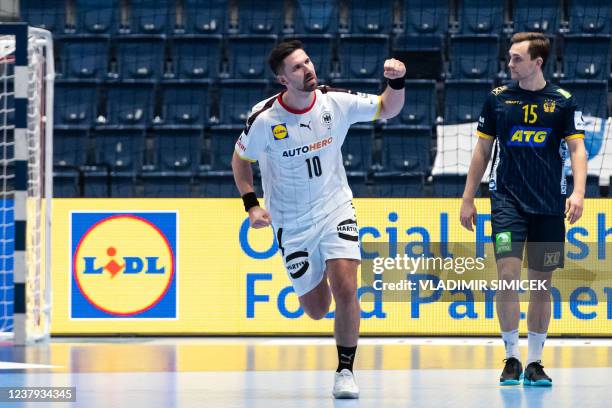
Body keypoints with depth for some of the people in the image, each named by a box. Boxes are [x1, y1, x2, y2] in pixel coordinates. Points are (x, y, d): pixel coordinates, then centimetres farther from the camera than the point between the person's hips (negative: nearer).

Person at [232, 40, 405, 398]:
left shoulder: (337, 102, -12)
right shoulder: (264, 119, -16)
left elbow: (388, 109, 1)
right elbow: (241, 159, 2)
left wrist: (397, 82, -20)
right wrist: (252, 204, -8)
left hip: (336, 209, 1)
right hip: (291, 221, 0)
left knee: (345, 290, -19)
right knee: (316, 309, 5)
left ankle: (346, 372, -5)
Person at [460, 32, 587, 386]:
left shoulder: (563, 101, 1)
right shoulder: (498, 98, 4)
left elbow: (577, 148, -2)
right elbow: (482, 150, 11)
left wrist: (578, 192, -18)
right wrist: (468, 198, 10)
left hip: (549, 206, 0)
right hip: (507, 199, 0)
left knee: (542, 283, 5)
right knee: (508, 273, -15)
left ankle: (535, 363, 15)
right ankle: (512, 358, -5)